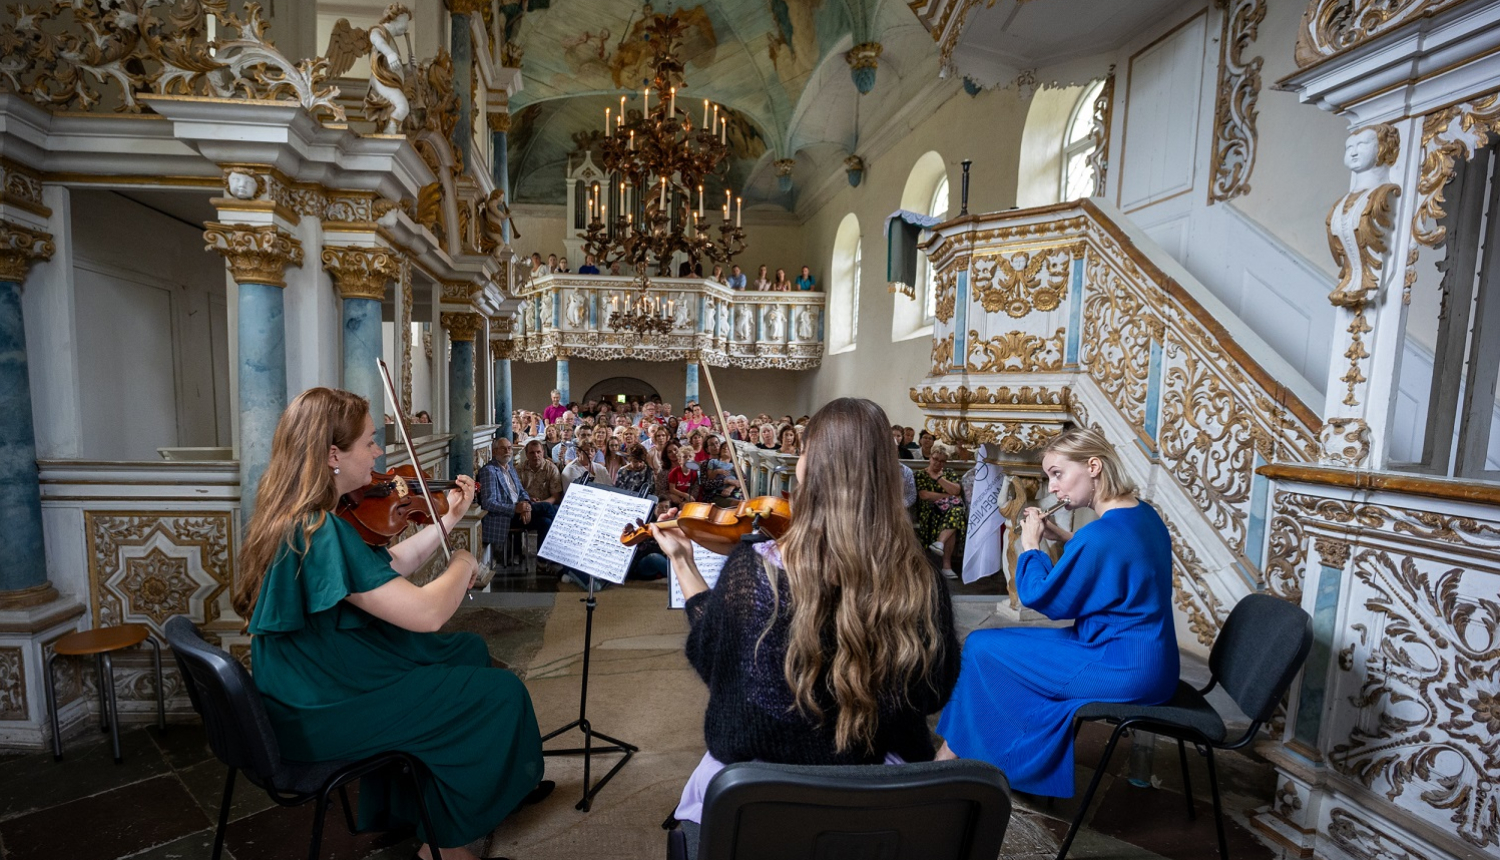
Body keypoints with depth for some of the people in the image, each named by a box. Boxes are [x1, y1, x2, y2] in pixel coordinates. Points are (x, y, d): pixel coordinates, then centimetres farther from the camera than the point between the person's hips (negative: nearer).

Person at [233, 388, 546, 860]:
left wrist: (448, 519, 7)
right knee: (501, 693, -2)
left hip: (302, 690, 10)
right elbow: (426, 612, -32)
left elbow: (388, 571, 8)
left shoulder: (290, 516, 1)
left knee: (468, 649, 17)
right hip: (321, 717, -10)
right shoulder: (322, 532, -31)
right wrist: (463, 565, -12)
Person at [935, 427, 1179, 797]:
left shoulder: (1100, 534, -27)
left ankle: (956, 751, 17)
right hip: (1151, 662, 9)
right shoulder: (1144, 515, 3)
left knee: (982, 648, -1)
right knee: (1003, 644, 15)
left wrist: (1031, 544, -5)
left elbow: (1043, 599, -17)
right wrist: (1063, 537, 7)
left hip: (1122, 672, -9)